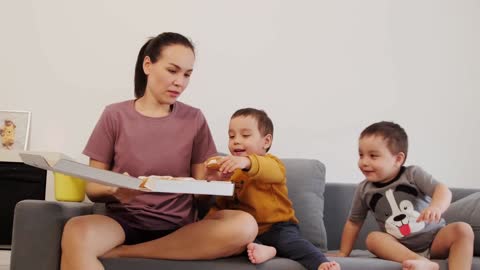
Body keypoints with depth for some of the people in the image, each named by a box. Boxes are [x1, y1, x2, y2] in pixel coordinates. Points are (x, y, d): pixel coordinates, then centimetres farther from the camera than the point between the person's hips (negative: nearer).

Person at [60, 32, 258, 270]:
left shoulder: (194, 119, 6)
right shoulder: (115, 115, 3)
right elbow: (93, 188, 2)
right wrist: (114, 191, -21)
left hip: (178, 226, 4)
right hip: (125, 221, -4)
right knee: (76, 231, -38)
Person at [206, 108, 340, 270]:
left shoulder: (271, 163, -4)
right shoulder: (229, 170, 16)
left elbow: (272, 171, -32)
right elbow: (220, 205, 22)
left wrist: (247, 162, -54)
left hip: (276, 227, -4)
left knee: (290, 240, -33)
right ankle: (264, 250, -39)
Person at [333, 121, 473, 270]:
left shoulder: (413, 174, -9)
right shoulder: (364, 190, 0)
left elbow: (442, 190, -23)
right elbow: (354, 222, 11)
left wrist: (436, 206, -46)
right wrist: (343, 254, 8)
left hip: (434, 240, -1)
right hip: (402, 248, 2)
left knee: (462, 229, -26)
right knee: (373, 238, -26)